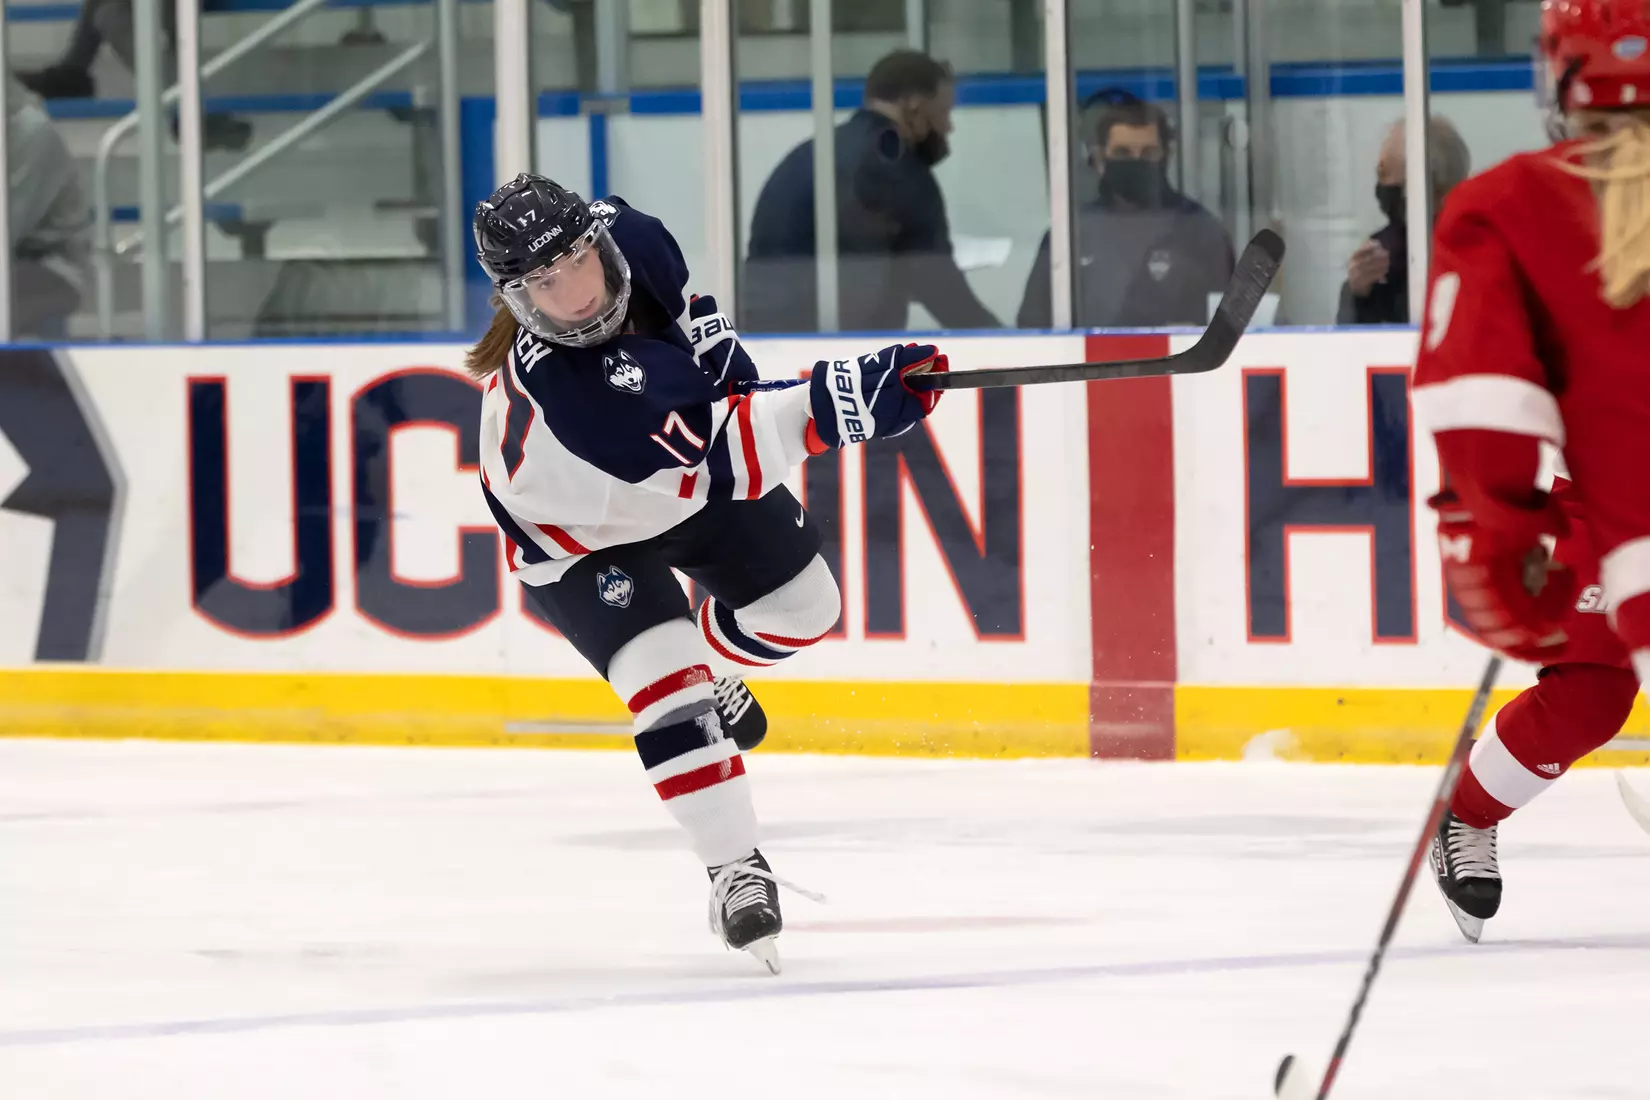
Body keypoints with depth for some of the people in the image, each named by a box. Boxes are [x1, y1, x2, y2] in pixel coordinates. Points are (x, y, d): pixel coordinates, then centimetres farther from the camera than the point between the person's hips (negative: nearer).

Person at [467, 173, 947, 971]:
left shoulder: (628, 236, -26)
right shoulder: (554, 389, -45)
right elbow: (719, 456, -49)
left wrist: (713, 344, -8)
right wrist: (837, 400, -58)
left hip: (687, 466, 7)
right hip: (580, 536, -7)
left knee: (798, 605, 14)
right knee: (665, 686, -20)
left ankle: (714, 675, 46)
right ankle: (736, 872, -6)